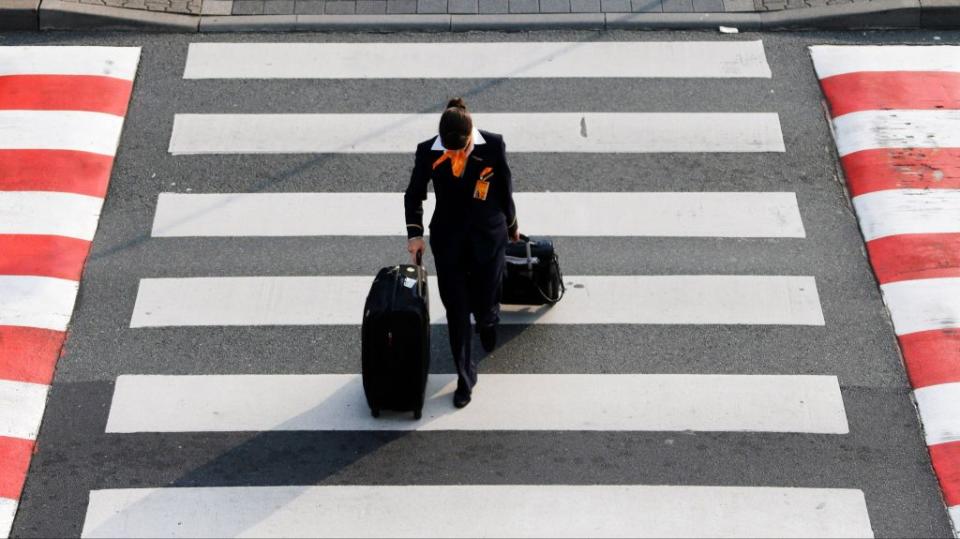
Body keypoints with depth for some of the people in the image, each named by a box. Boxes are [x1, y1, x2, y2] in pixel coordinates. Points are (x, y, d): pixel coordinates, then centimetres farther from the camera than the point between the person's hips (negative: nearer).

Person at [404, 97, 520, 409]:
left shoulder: (493, 146, -17)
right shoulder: (428, 152, -15)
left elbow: (504, 188, -1)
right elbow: (414, 195, 0)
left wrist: (511, 225, 12)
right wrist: (415, 233, -11)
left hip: (488, 235, 0)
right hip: (448, 240, 1)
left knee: (485, 303, 10)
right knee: (456, 310, 6)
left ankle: (487, 322, 50)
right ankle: (465, 377, 22)